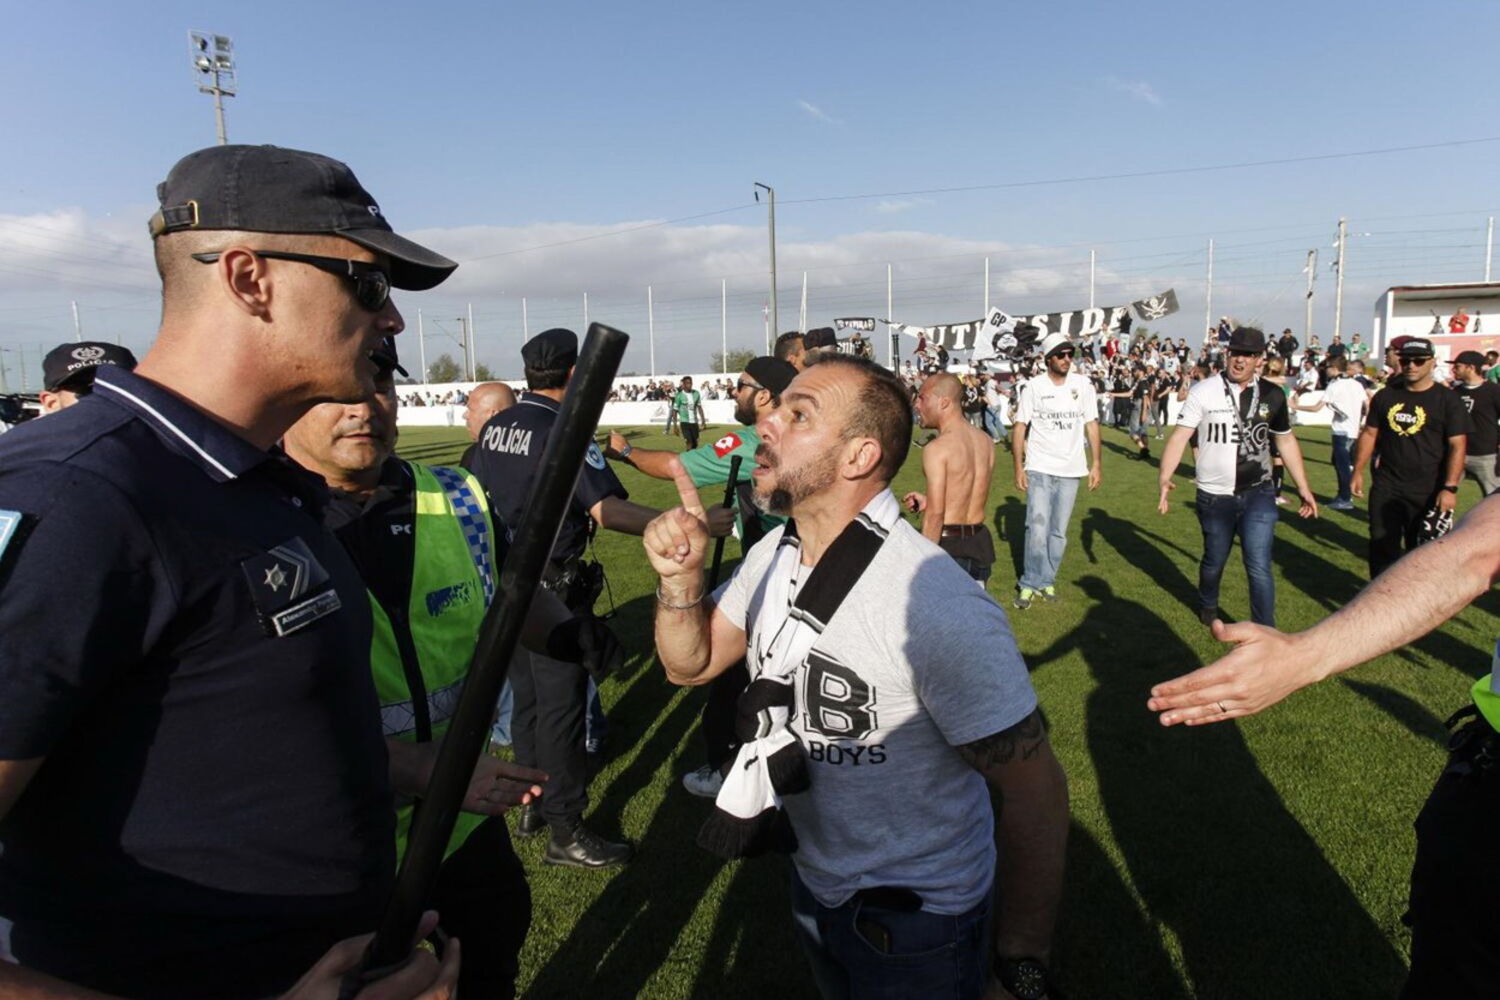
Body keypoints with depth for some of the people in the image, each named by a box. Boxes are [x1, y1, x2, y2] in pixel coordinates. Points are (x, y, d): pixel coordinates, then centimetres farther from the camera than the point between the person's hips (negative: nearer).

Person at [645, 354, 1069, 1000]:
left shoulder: (939, 607, -33)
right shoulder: (774, 553, -7)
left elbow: (1036, 793, -25)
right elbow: (691, 665, 1)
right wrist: (681, 577, -19)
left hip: (916, 921, -7)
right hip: (814, 884, 7)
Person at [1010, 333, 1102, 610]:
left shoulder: (1082, 385, 1)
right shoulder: (1034, 387, -5)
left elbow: (1091, 425, 5)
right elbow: (1020, 426, -3)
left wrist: (1096, 464, 1)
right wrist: (1018, 467, -8)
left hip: (1071, 470, 3)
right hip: (1040, 469, -2)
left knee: (1059, 531, 9)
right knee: (1038, 529, -8)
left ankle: (1047, 580, 23)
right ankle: (1030, 584, 6)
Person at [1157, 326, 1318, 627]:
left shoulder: (1272, 395, 1)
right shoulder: (1204, 391, -7)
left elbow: (1286, 441, 12)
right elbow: (1180, 435, -13)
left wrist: (1303, 488, 10)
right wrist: (1164, 476, -28)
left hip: (1258, 494, 1)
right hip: (1214, 496, -1)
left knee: (1258, 566, -8)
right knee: (1214, 560, 16)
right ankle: (1208, 606, 45)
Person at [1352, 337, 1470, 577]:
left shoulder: (1447, 399, -4)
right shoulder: (1385, 396, 7)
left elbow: (1457, 446, -8)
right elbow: (1369, 434, 12)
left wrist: (1450, 488, -16)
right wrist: (1358, 472, 5)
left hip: (1428, 492, -3)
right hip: (1386, 488, 3)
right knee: (1381, 547, 7)